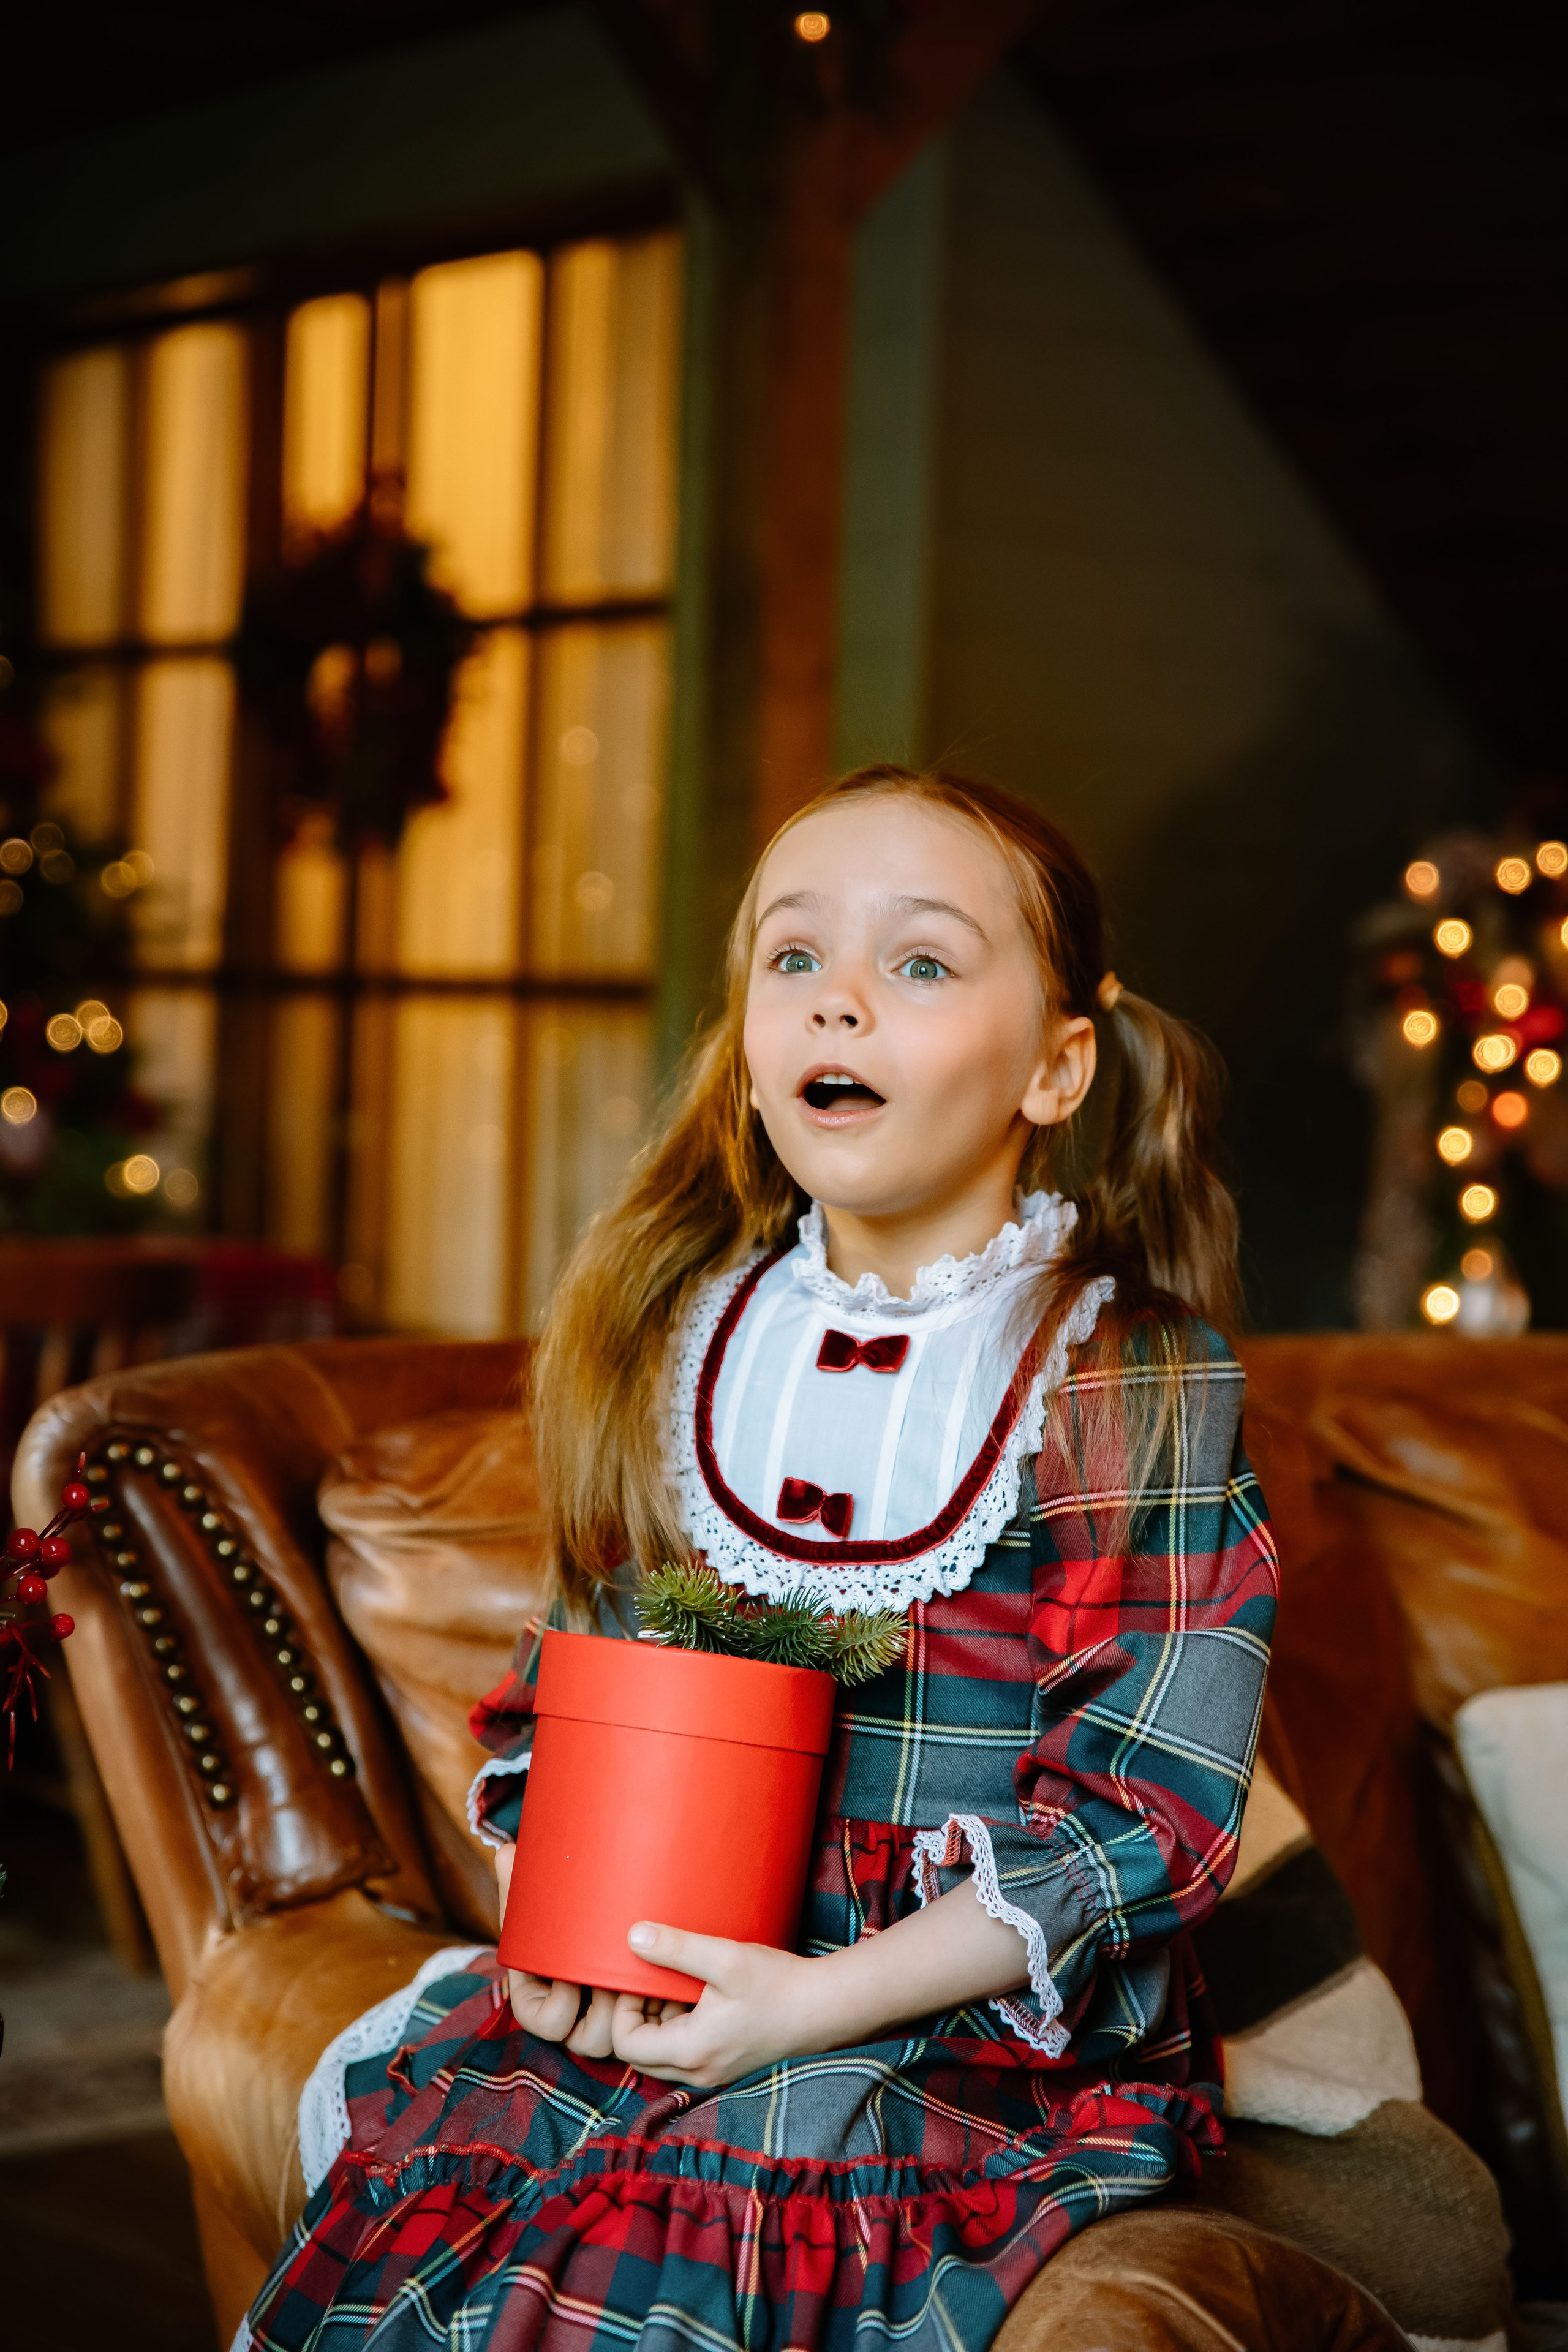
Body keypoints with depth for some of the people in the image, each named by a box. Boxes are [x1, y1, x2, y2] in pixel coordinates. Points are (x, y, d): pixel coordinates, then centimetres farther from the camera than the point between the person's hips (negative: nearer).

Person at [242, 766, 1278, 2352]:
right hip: (653, 1986, 5)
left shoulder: (1137, 1387, -7)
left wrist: (818, 1998, -18)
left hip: (991, 2030, -5)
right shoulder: (677, 1338, 10)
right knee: (386, 2101, -18)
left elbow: (1141, 1815, -11)